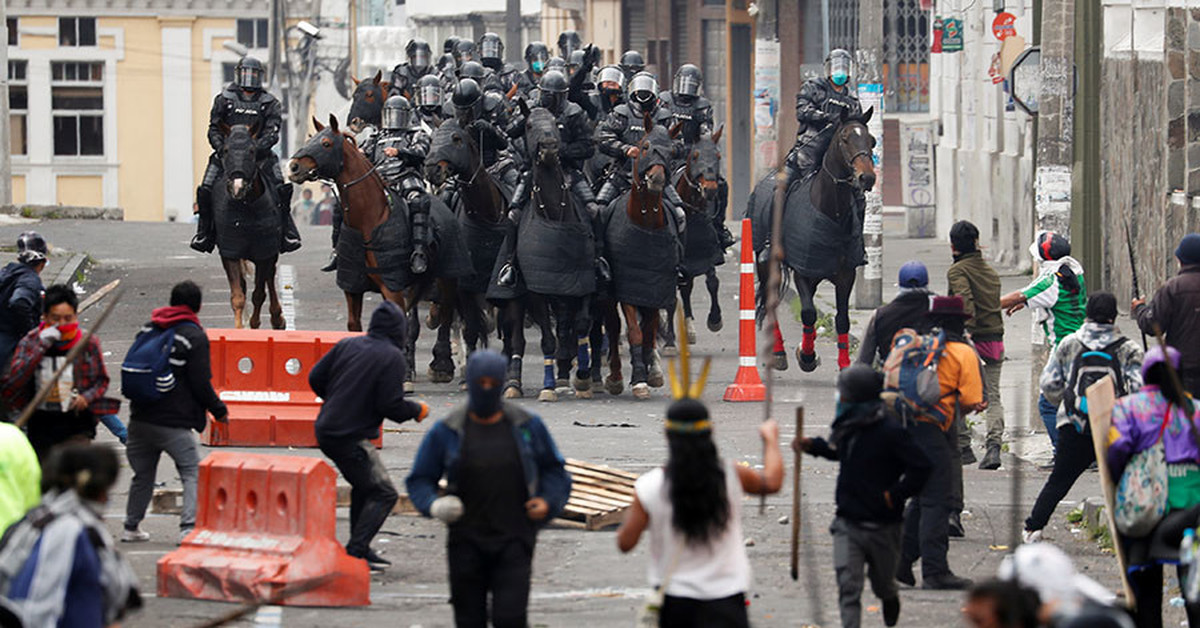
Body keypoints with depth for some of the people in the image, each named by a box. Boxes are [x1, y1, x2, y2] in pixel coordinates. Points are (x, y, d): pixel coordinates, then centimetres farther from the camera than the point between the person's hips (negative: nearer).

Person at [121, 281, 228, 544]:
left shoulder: (147, 329, 10)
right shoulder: (195, 336, -8)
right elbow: (200, 383, -11)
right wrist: (219, 410, 2)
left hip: (141, 420, 6)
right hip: (174, 422, -6)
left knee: (143, 474, 19)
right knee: (193, 473, 0)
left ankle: (131, 527, 23)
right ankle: (189, 526, -15)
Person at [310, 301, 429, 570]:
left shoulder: (348, 345, 9)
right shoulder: (392, 358, -11)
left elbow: (316, 378, 12)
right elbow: (390, 405, -16)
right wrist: (417, 410, 3)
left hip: (326, 431, 8)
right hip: (353, 438, -8)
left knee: (364, 486, 24)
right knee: (383, 494, -1)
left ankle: (359, 548, 26)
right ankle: (356, 552, -10)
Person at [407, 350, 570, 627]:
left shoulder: (527, 426, 4)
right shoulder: (446, 432, 2)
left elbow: (554, 470, 17)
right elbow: (419, 480, 8)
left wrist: (548, 502, -2)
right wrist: (434, 505, -13)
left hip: (514, 541, -1)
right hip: (466, 541, 1)